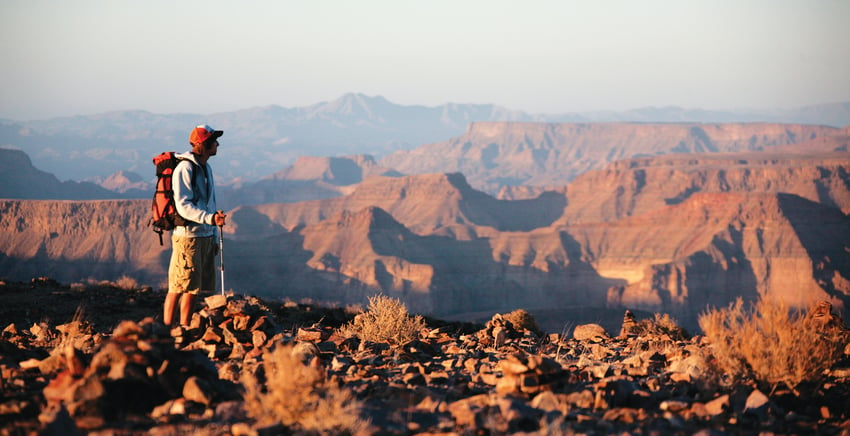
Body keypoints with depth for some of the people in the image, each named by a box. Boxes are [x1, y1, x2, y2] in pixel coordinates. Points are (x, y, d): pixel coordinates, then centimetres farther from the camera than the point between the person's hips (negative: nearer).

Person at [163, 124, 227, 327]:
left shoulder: (206, 168, 17)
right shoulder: (185, 168, -12)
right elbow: (183, 206, -19)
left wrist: (214, 237, 21)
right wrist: (210, 218, -30)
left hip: (205, 237, 9)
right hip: (188, 236, -9)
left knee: (194, 287, 9)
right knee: (178, 287, -7)